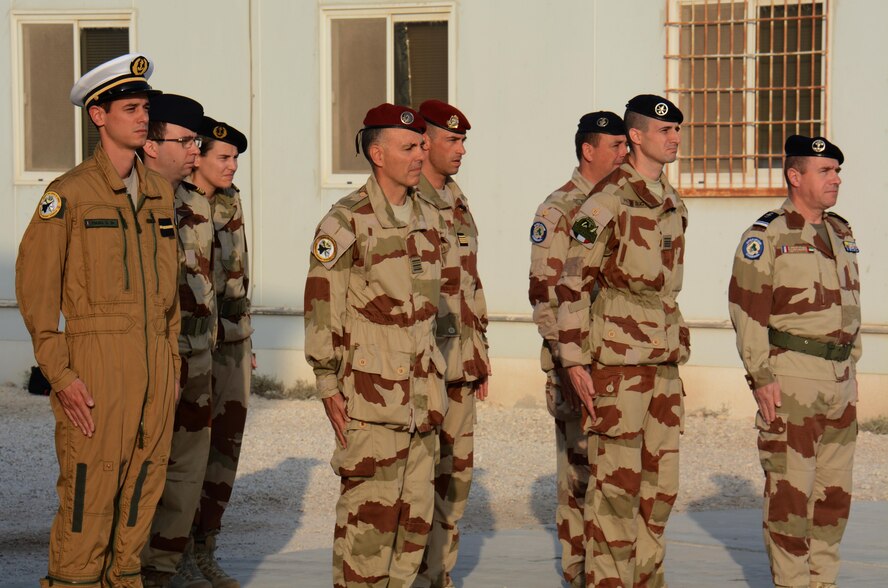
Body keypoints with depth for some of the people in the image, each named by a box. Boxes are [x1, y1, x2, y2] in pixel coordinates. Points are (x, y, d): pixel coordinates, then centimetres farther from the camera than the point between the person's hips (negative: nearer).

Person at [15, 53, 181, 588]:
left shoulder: (160, 192, 14)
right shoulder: (69, 194, -6)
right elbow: (36, 287, -7)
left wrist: (172, 362, 16)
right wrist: (60, 374, -12)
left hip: (156, 364, 6)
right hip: (97, 365, -6)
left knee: (142, 493, 9)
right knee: (89, 496, -5)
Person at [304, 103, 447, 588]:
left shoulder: (428, 219, 13)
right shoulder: (347, 222, -9)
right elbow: (321, 307, -10)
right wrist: (328, 385, -12)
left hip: (422, 391, 7)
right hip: (372, 391, -7)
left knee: (416, 510, 9)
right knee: (369, 511, -5)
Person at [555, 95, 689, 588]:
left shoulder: (673, 205, 13)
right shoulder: (607, 202, -11)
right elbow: (573, 284, -12)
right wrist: (574, 360, -16)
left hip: (663, 361, 8)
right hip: (618, 359, -8)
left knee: (660, 482, 10)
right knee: (616, 483, -4)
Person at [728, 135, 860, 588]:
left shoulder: (842, 234, 14)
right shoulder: (767, 236, -8)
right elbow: (746, 308, -11)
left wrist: (853, 371, 16)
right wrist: (761, 377, -15)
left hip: (839, 381, 7)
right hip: (791, 379, -7)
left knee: (835, 490, 10)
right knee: (790, 488, -4)